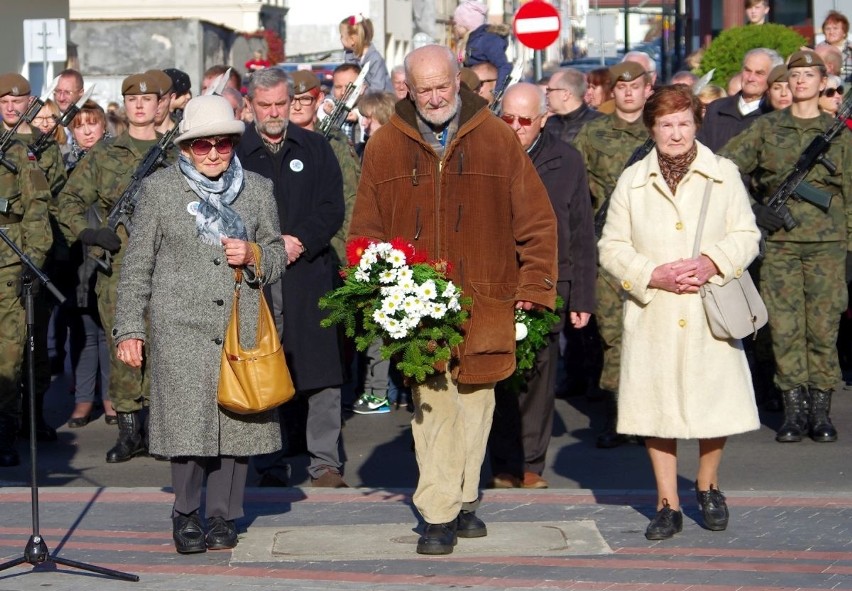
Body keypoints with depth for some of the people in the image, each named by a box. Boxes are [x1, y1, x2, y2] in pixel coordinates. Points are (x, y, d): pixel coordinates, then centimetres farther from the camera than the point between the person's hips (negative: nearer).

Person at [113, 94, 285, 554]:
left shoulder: (257, 189, 13)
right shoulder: (159, 189, 7)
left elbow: (277, 254, 20)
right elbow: (137, 265, 8)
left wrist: (253, 256, -3)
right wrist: (130, 328, 3)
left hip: (243, 325, 2)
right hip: (181, 326, -2)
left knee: (238, 421, 0)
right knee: (189, 424, -11)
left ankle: (222, 516, 15)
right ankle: (186, 514, 9)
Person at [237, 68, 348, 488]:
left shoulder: (316, 150, 12)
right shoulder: (235, 153, 9)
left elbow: (333, 209, 5)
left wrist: (300, 242, -11)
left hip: (310, 272, 1)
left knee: (321, 373, -3)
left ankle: (325, 461, 2)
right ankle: (266, 457, 9)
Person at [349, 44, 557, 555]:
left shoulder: (498, 139, 4)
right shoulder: (385, 148, 6)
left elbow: (537, 221, 6)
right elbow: (366, 232, 10)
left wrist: (533, 288, 0)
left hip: (483, 303, 1)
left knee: (475, 404, 9)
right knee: (432, 405, -6)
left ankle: (464, 501, 24)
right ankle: (438, 517, -3)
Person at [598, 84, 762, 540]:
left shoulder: (724, 175, 5)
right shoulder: (632, 181, 5)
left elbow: (747, 235, 5)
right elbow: (611, 247, 4)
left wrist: (711, 263, -14)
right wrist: (654, 275, -11)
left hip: (710, 312, 0)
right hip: (652, 314, 0)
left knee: (714, 400, 2)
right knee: (656, 402, 1)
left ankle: (707, 487, 27)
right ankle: (667, 504, 13)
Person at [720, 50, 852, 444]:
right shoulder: (767, 128, 7)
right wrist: (750, 208, -4)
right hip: (780, 240, 0)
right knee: (784, 327, -1)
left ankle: (820, 409, 7)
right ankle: (794, 409, 6)